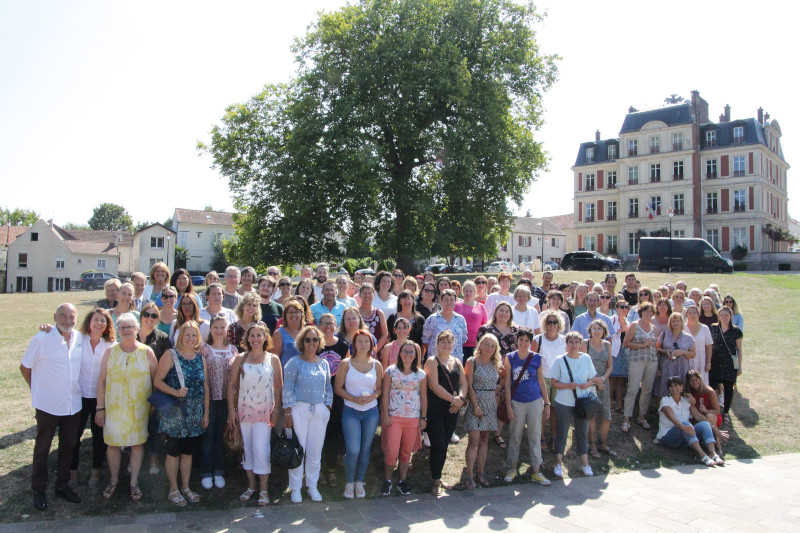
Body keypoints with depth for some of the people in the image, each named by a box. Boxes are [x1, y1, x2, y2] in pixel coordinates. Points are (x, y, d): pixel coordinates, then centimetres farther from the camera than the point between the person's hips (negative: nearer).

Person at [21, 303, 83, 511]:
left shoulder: (80, 339, 0)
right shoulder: (41, 339, -12)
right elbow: (24, 367, -3)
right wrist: (37, 389, 1)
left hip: (73, 405, 4)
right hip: (48, 406, -4)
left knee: (68, 447, 16)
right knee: (42, 448, 12)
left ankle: (62, 485, 32)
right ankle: (39, 490, 27)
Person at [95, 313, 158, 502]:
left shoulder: (147, 352, -1)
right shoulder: (110, 351, 1)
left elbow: (157, 380, 2)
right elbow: (101, 381, 2)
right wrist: (100, 408, -1)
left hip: (139, 408, -1)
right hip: (113, 407, 1)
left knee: (138, 443, 7)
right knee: (112, 443, 7)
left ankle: (134, 483, 23)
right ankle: (114, 481, 29)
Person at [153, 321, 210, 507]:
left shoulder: (201, 359, 8)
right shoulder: (171, 356, -5)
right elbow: (157, 381, -9)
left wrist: (206, 413, 10)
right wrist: (175, 392, -23)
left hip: (195, 414, 4)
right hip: (175, 413, -4)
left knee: (188, 451, 13)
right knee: (173, 451, 4)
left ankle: (186, 487, 25)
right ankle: (173, 490, 18)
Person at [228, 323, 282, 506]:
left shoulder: (273, 359, -1)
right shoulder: (240, 359, 2)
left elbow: (279, 386, 1)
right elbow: (232, 385, 4)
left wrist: (276, 410, -4)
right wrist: (231, 409, -1)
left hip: (264, 411, -2)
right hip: (244, 409, 2)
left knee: (261, 449, -7)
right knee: (247, 448, 10)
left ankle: (263, 489, 6)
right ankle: (251, 486, 25)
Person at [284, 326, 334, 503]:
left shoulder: (324, 363, 10)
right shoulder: (294, 362, -3)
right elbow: (287, 389, -6)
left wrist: (327, 407, 7)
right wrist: (287, 412, -11)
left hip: (320, 410, 4)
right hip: (299, 409, -4)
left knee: (316, 450, 7)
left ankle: (312, 486, 22)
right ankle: (295, 488, 14)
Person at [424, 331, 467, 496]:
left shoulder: (457, 362, 13)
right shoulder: (432, 361, -6)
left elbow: (463, 383, 8)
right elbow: (434, 385, -15)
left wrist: (460, 398, -12)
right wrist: (453, 399, -16)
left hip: (452, 410, 6)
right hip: (435, 410, -5)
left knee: (444, 445, 12)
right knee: (438, 445, -5)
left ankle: (438, 476, 25)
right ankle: (436, 482, 6)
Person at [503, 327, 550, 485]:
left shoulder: (536, 358, -1)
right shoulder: (510, 358, -3)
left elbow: (541, 382, 5)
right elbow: (507, 383, -1)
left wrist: (547, 404, 4)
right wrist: (508, 405, -4)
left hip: (535, 402, 0)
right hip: (517, 403, 0)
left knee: (535, 437, 7)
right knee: (514, 436, 10)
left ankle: (536, 472, 17)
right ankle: (512, 468, 26)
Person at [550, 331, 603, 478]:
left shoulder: (586, 358, 0)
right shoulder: (560, 360, -7)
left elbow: (593, 378, 8)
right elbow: (553, 382, -6)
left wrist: (588, 384, -14)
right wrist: (568, 385, -21)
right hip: (563, 403, -2)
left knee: (583, 433, 11)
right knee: (561, 433, 7)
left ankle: (585, 463, 26)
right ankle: (559, 463, 21)